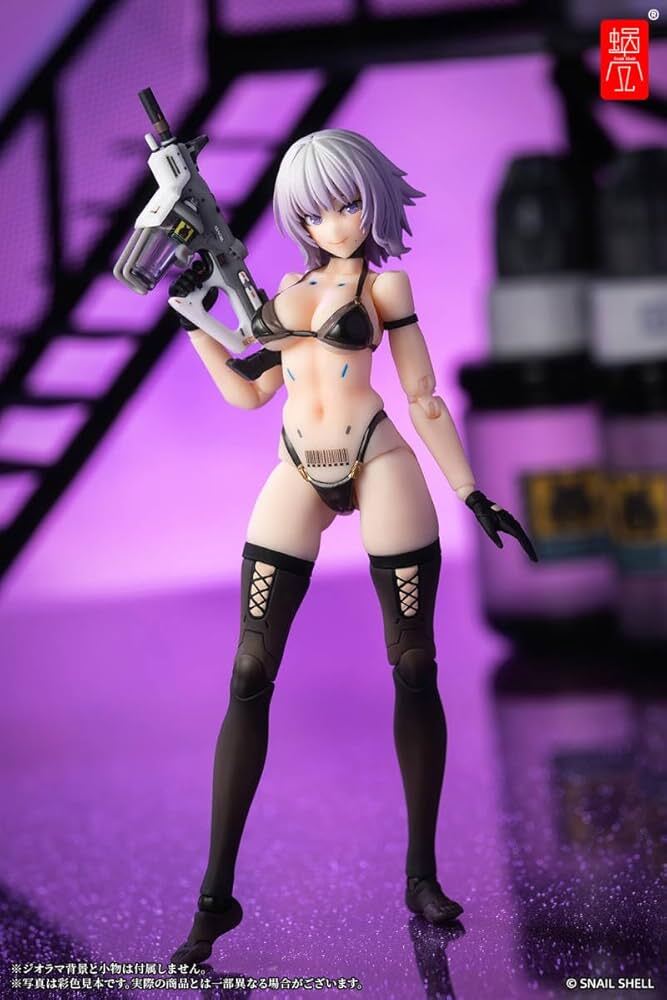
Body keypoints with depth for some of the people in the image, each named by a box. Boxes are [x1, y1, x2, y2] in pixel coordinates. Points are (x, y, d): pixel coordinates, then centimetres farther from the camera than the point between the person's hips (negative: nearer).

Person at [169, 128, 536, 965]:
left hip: (379, 470, -3)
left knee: (413, 669, 0)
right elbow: (247, 391, 14)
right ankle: (217, 893, -2)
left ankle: (422, 874, 11)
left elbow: (425, 400, 5)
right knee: (250, 677, -4)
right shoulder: (289, 288, 17)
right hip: (297, 479, 3)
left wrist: (473, 495, 2)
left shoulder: (386, 285, 5)